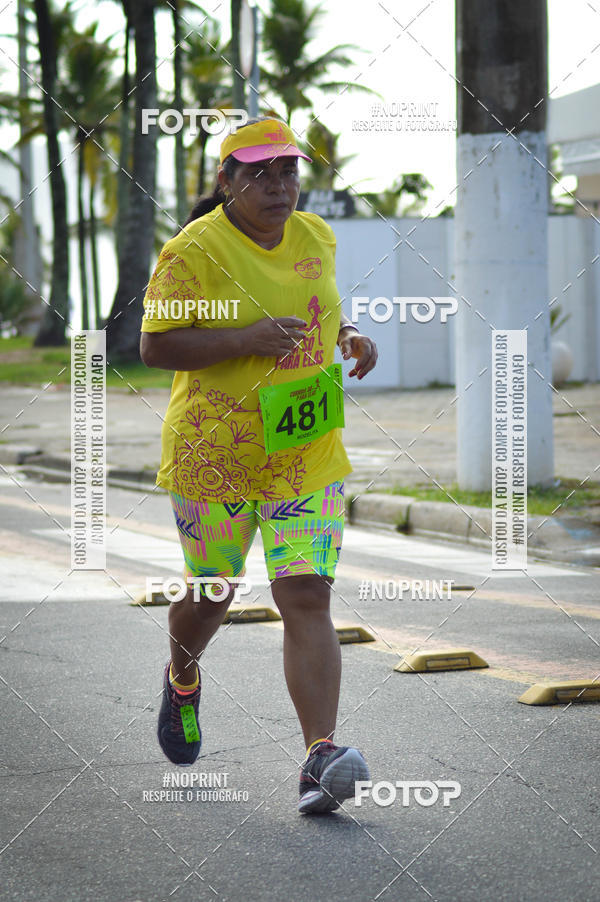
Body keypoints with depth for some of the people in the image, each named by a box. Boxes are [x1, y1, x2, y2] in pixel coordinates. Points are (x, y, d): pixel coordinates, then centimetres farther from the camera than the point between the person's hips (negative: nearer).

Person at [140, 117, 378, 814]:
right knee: (211, 596, 14)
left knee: (306, 600, -10)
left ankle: (319, 759, -17)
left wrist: (349, 335, 4)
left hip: (307, 455, 3)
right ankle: (183, 677, 49)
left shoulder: (315, 238, 7)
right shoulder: (193, 251, -11)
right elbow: (155, 345, -14)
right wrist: (245, 340, -25)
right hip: (212, 456, -3)